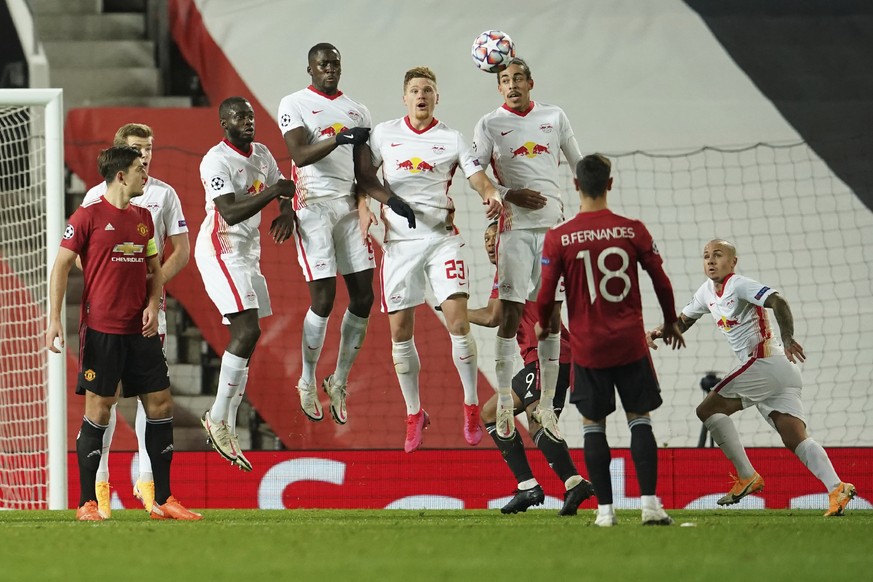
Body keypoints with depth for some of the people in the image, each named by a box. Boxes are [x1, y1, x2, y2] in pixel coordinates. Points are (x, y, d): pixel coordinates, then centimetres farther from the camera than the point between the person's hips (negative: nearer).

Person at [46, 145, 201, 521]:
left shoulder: (143, 218, 13)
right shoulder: (88, 216, -5)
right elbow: (61, 267, -5)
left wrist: (153, 304, 0)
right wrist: (54, 319, -12)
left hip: (140, 330, 6)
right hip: (101, 330, -6)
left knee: (161, 405, 3)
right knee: (98, 412, -4)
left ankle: (163, 500, 10)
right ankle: (87, 504, 3)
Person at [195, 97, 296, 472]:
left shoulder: (262, 154, 10)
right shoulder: (216, 160, -16)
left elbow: (281, 190, 24)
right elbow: (230, 212, -26)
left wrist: (286, 213, 3)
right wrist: (272, 192, -27)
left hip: (247, 254, 9)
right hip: (219, 251, -9)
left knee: (244, 341, 6)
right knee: (247, 331, -19)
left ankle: (227, 432, 9)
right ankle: (218, 418, -12)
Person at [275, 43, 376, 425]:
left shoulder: (357, 111, 14)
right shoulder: (295, 104, 0)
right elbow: (300, 155, -15)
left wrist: (365, 205, -8)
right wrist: (338, 139, -29)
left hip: (349, 206, 5)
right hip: (314, 205, -5)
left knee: (363, 297, 1)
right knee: (323, 299, -9)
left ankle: (339, 383, 15)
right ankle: (308, 384, 9)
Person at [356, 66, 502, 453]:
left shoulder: (451, 139, 5)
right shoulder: (384, 134, 8)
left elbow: (477, 176, -3)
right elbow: (364, 176, 10)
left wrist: (491, 195, -25)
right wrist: (392, 200, -8)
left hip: (442, 237, -2)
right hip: (399, 241, 2)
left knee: (457, 321, -14)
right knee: (400, 330, 1)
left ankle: (471, 407, -2)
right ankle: (414, 414, 15)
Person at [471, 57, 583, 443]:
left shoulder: (554, 117, 9)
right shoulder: (490, 124, 2)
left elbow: (579, 165, 17)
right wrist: (510, 195, -16)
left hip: (554, 224, 3)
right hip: (515, 226, -3)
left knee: (552, 314, 4)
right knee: (511, 312, -7)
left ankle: (546, 404, 10)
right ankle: (504, 403, -2)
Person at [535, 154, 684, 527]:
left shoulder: (558, 238, -8)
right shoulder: (633, 230, -5)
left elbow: (547, 293, -4)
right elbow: (661, 281, 2)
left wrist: (542, 325, 17)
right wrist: (670, 322, 20)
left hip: (587, 346, -1)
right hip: (631, 343, 1)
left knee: (593, 424, 8)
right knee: (640, 419, 7)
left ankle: (605, 509, 3)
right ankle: (649, 503, -2)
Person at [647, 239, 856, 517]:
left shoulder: (738, 285, -7)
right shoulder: (708, 291, 19)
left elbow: (778, 302, -21)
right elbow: (683, 321, 31)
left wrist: (787, 339, -34)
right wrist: (659, 332, 11)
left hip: (764, 363, -9)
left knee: (708, 409, -4)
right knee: (795, 439, -5)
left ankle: (747, 477, -4)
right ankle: (836, 489, -21)